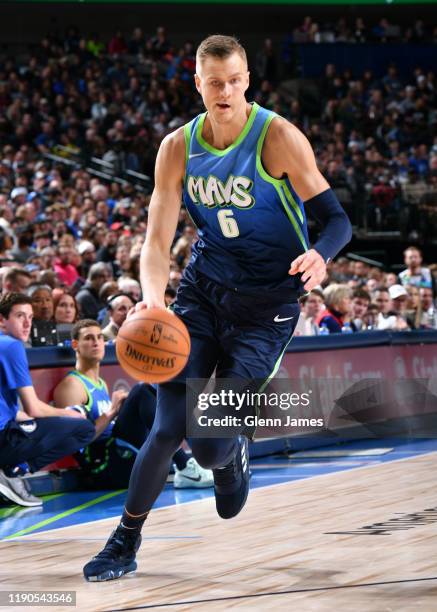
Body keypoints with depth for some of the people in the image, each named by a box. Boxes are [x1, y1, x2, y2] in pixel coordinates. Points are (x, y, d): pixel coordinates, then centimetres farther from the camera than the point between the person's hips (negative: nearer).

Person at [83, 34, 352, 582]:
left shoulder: (277, 138, -14)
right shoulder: (179, 148, -2)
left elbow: (335, 218, -13)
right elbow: (158, 239, -5)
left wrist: (320, 255, -36)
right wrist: (153, 294, -26)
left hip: (267, 302, -3)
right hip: (203, 289, 3)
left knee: (211, 443, -10)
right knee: (168, 428, -8)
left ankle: (233, 456, 29)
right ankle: (125, 544, 10)